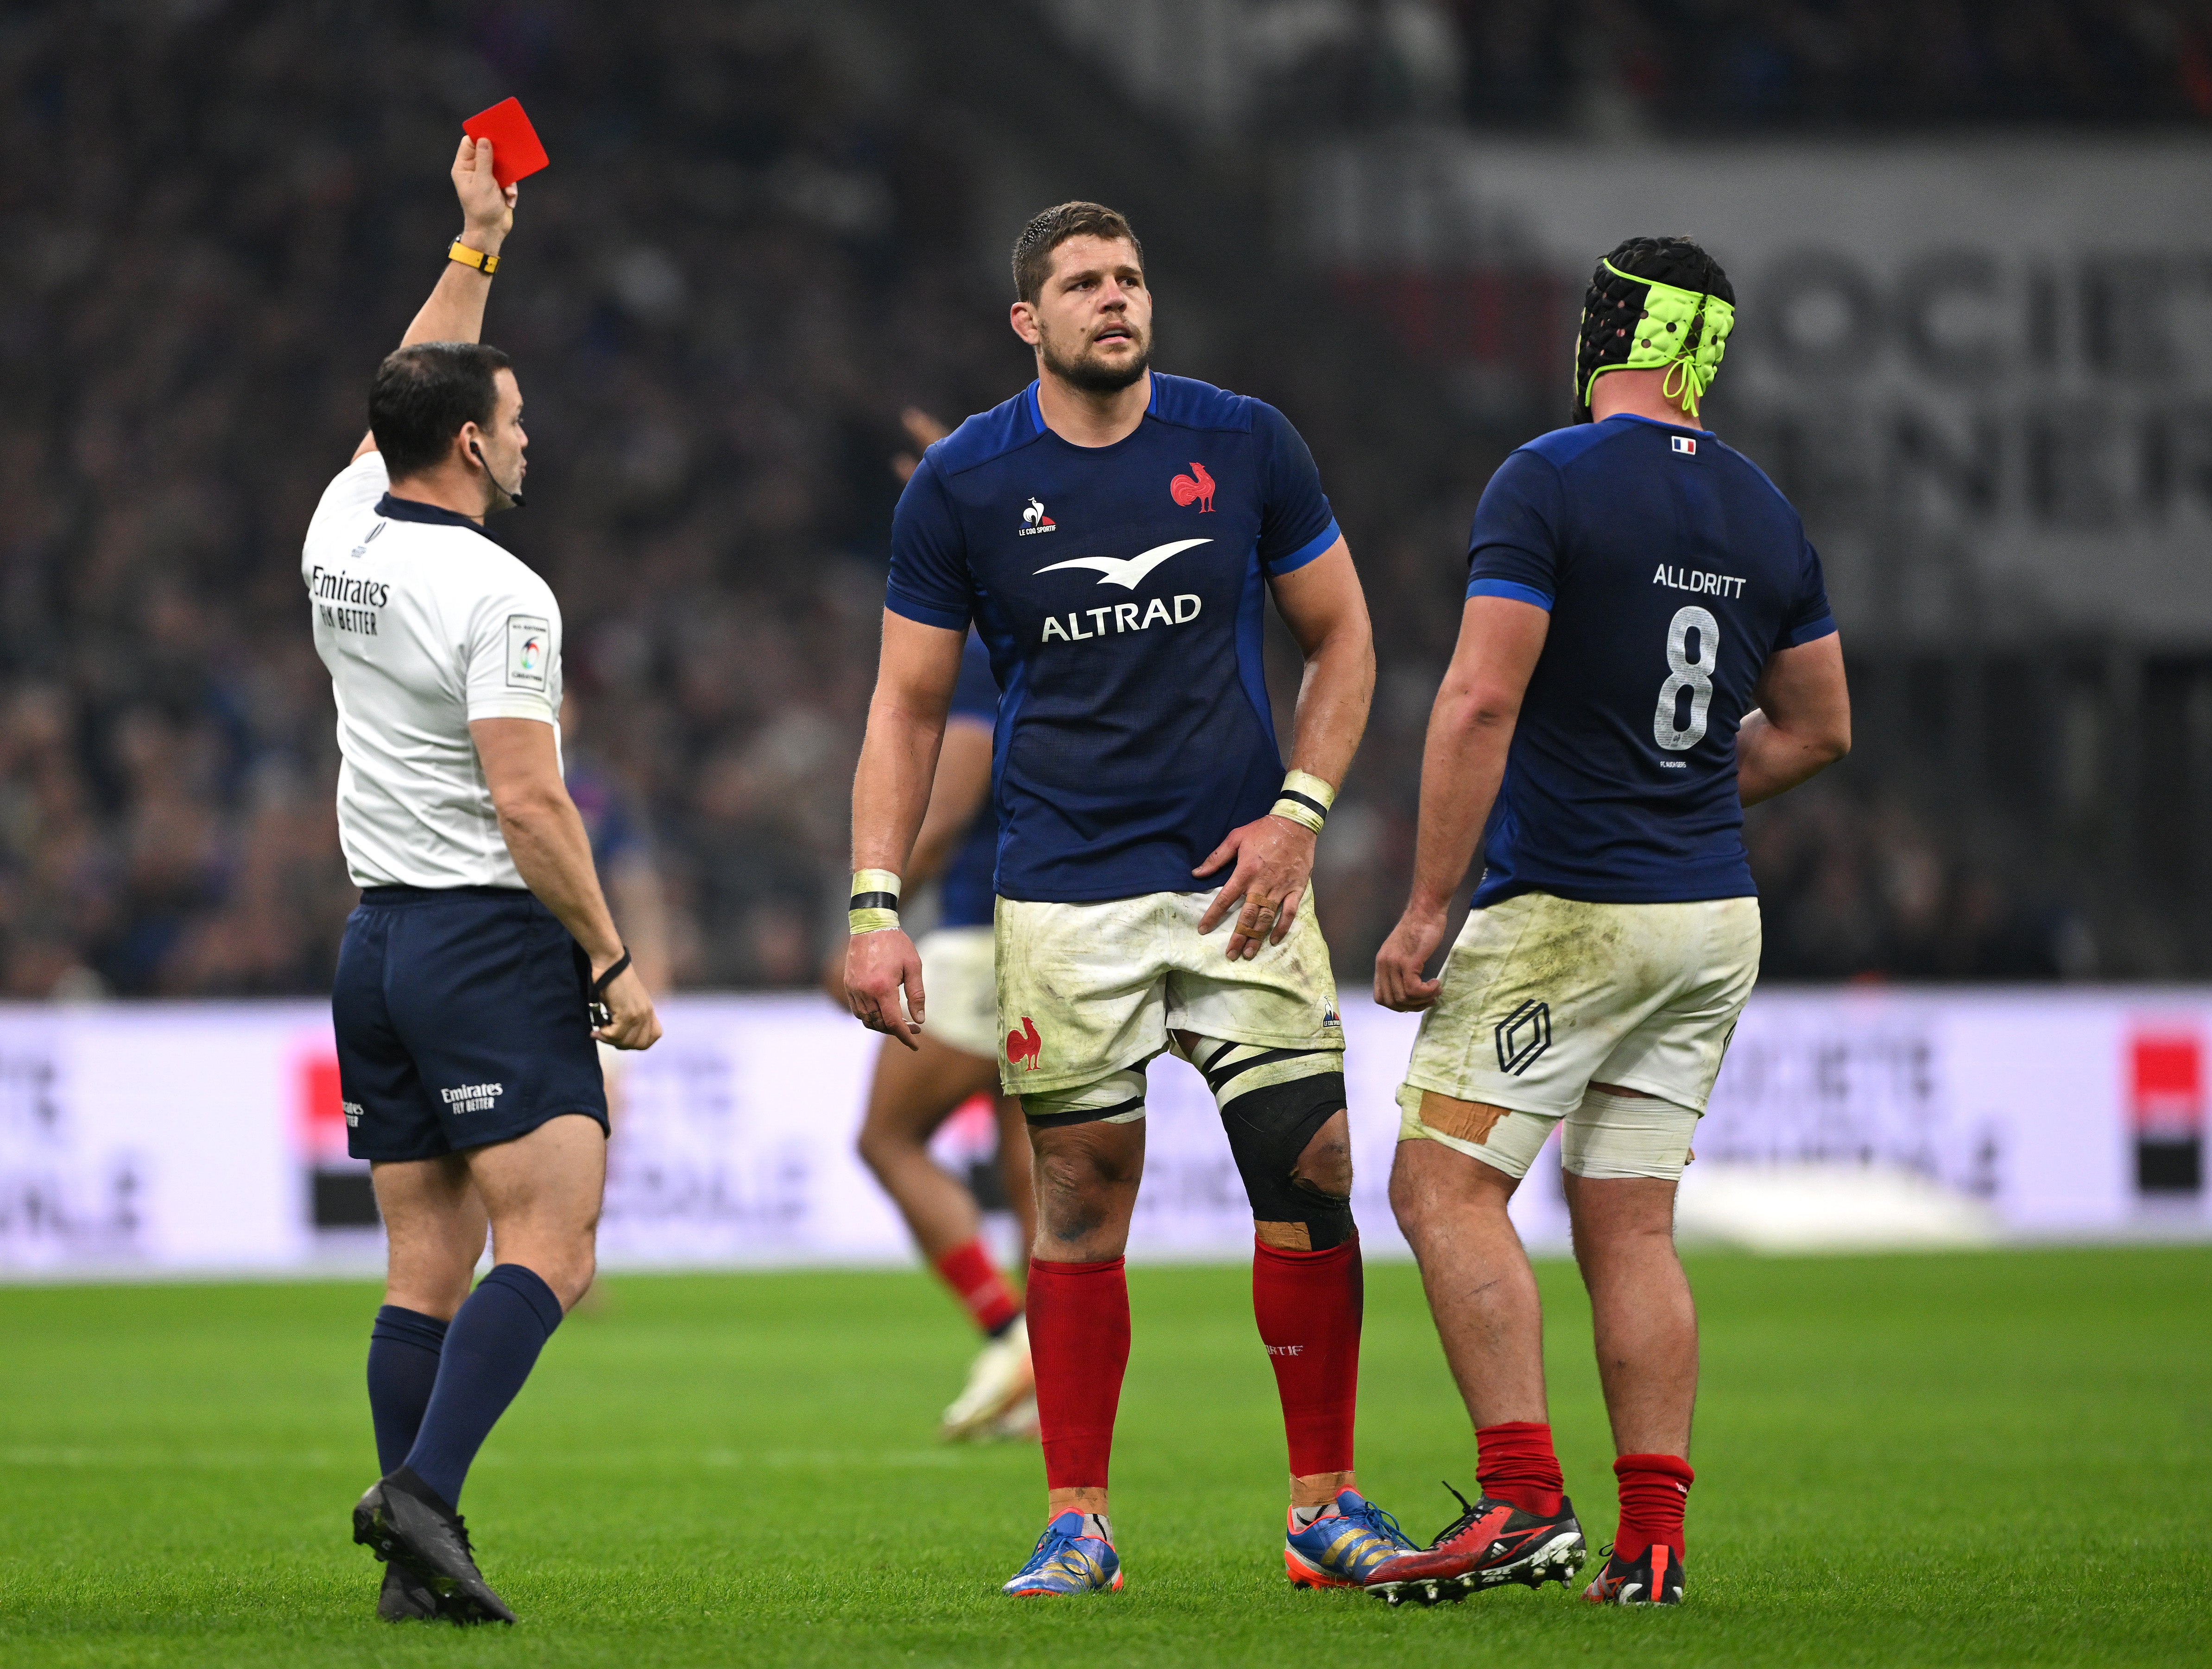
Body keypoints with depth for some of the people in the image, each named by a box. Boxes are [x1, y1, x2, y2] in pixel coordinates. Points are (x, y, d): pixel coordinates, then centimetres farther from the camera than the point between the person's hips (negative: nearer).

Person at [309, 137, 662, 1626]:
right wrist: (613, 960, -11)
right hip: (493, 942, -8)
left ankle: (416, 1564, -1)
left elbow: (410, 394, 28)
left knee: (426, 1270, 5)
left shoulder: (341, 539, 8)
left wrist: (476, 245, 35)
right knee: (547, 1250, -11)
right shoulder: (497, 594, -14)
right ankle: (422, 1492, -28)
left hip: (380, 939, 8)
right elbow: (527, 801, -18)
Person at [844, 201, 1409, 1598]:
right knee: (1081, 1195, -1)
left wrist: (1299, 813, -2)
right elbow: (910, 708, 5)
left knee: (1312, 1173, -5)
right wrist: (876, 906, -3)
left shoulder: (1246, 446, 2)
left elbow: (1342, 637, 11)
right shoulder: (962, 485, 0)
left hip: (1239, 878, 1)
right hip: (1064, 894, -1)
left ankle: (1328, 1506, 6)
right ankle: (1078, 1524, 8)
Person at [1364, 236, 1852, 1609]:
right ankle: (1652, 1541, 4)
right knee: (1631, 1226, 9)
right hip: (1715, 916, 7)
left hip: (1567, 913, -6)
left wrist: (1426, 909, -15)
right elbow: (1819, 730, 18)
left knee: (1446, 1187, -3)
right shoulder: (1765, 513, 9)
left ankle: (1524, 1496, -14)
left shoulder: (1550, 483, -11)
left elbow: (1482, 702, -18)